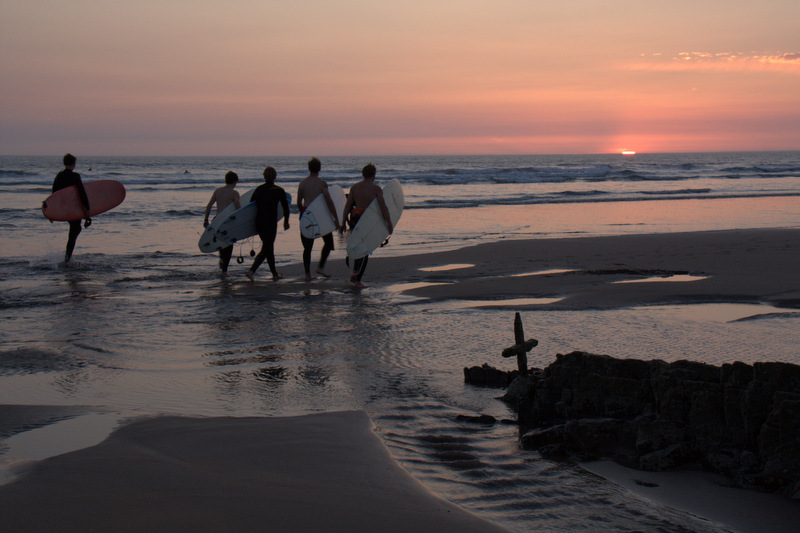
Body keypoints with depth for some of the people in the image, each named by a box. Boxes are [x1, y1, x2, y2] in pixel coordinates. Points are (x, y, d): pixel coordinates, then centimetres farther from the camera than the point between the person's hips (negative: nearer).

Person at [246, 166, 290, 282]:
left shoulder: (258, 190, 6)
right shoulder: (279, 191, -4)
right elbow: (286, 208, -2)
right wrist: (286, 222, 14)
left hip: (258, 223, 5)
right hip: (271, 223, -5)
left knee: (269, 248, 16)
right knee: (266, 249, -4)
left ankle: (275, 274, 23)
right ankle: (251, 271, -21)